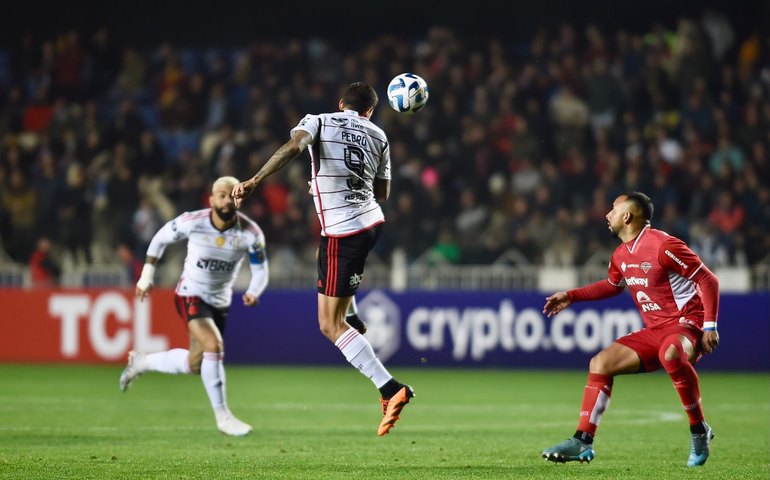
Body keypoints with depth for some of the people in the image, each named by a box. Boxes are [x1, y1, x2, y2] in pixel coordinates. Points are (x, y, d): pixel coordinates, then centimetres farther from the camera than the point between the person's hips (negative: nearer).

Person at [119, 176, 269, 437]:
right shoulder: (192, 222, -19)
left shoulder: (251, 233, -15)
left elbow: (260, 270, -5)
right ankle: (222, 416, -17)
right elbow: (160, 239, -2)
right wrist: (146, 276, -3)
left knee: (195, 364, 11)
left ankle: (142, 361, 37)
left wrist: (253, 293, -26)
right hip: (191, 296, -4)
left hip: (220, 302, 4)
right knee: (214, 345, -26)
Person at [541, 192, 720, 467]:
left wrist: (710, 326, -20)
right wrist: (571, 297, 26)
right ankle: (583, 442, 1)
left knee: (670, 354, -42)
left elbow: (708, 280, -15)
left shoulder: (663, 246, -16)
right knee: (600, 363, 0)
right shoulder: (621, 256, 10)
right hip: (655, 330, 9)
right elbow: (612, 286, 33)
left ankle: (699, 431, -26)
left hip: (687, 323, -9)